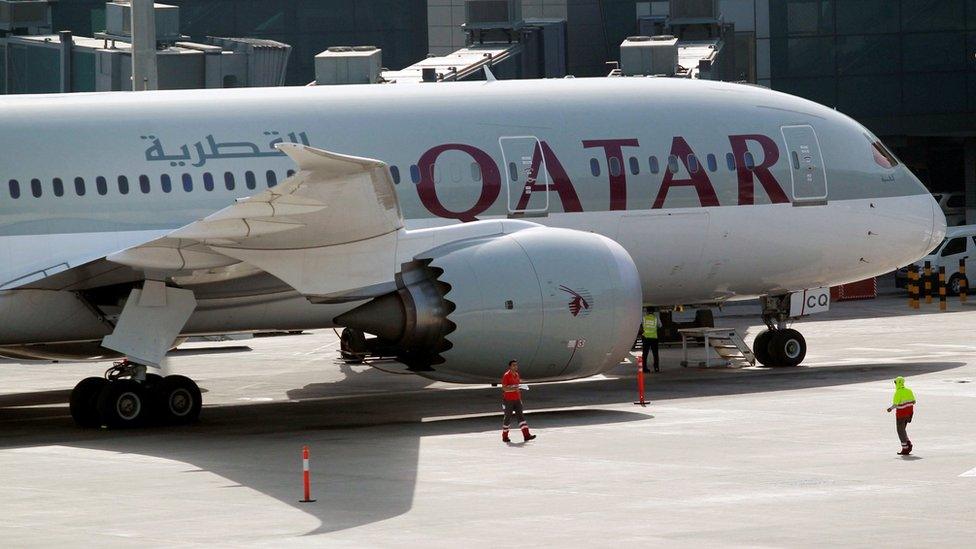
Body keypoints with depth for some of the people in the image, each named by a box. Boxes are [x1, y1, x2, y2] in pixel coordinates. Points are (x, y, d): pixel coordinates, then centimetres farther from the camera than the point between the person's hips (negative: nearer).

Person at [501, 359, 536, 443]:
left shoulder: (516, 375, 11)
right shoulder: (506, 376, -10)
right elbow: (504, 388, -17)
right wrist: (514, 389, -31)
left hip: (517, 399, 6)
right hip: (508, 401, -6)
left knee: (521, 416, -4)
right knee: (508, 418, 3)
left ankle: (526, 435, -11)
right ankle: (505, 437, 16)